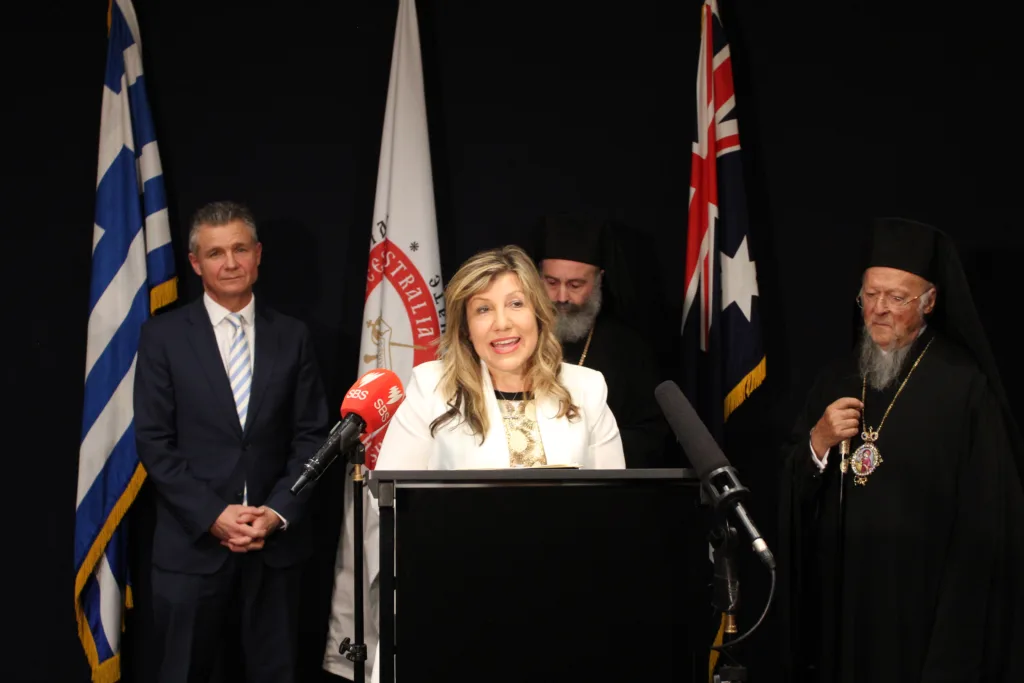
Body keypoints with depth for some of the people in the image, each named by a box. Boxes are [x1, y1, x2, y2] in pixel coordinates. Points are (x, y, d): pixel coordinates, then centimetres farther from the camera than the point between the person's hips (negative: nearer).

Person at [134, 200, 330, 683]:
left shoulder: (292, 337, 7)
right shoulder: (163, 336, 0)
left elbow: (311, 435, 5)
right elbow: (154, 443, -4)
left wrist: (278, 512, -8)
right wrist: (213, 516, -12)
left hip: (275, 541, 2)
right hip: (192, 543, -2)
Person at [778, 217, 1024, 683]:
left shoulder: (963, 386, -9)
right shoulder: (837, 380, 8)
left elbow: (984, 518, -9)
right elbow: (793, 493, 9)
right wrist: (818, 443, -11)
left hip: (921, 602, -5)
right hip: (841, 595, 5)